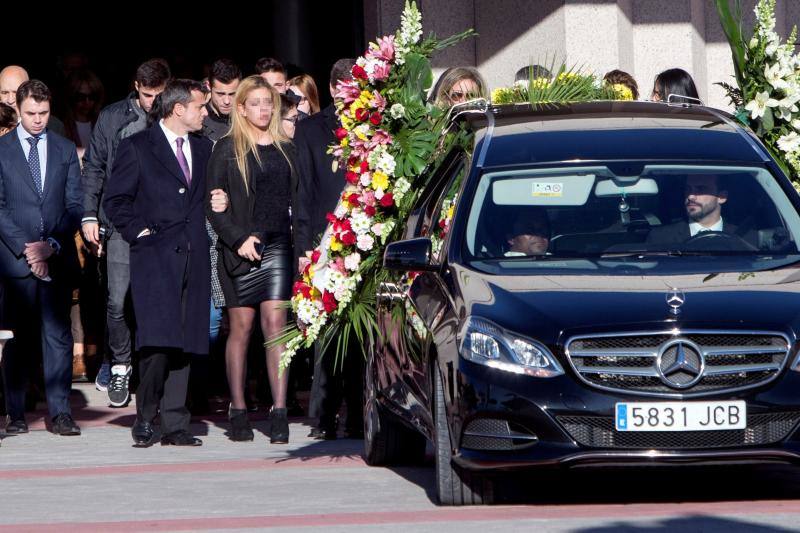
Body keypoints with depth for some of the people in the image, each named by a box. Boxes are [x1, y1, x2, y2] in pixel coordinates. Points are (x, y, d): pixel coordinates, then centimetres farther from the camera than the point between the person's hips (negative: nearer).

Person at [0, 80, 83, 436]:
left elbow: (75, 205, 8)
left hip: (57, 257, 2)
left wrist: (52, 244, -7)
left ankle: (59, 413, -1)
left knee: (58, 335, -2)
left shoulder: (65, 150, 12)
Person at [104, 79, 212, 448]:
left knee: (184, 342, 1)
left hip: (192, 255, 5)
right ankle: (145, 418, -4)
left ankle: (174, 424, 4)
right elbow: (115, 200, 1)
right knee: (158, 339, -15)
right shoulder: (137, 148, 1)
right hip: (154, 255, -5)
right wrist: (140, 232, -7)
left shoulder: (202, 148, 17)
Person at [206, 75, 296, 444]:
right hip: (240, 248, -2)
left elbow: (295, 200, 14)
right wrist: (238, 239, -11)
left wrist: (300, 243, 2)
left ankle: (279, 411, -11)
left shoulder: (286, 149, 13)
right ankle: (238, 410, 10)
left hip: (277, 245, 2)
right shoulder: (227, 149, 3)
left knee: (275, 323, -7)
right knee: (241, 327, 2)